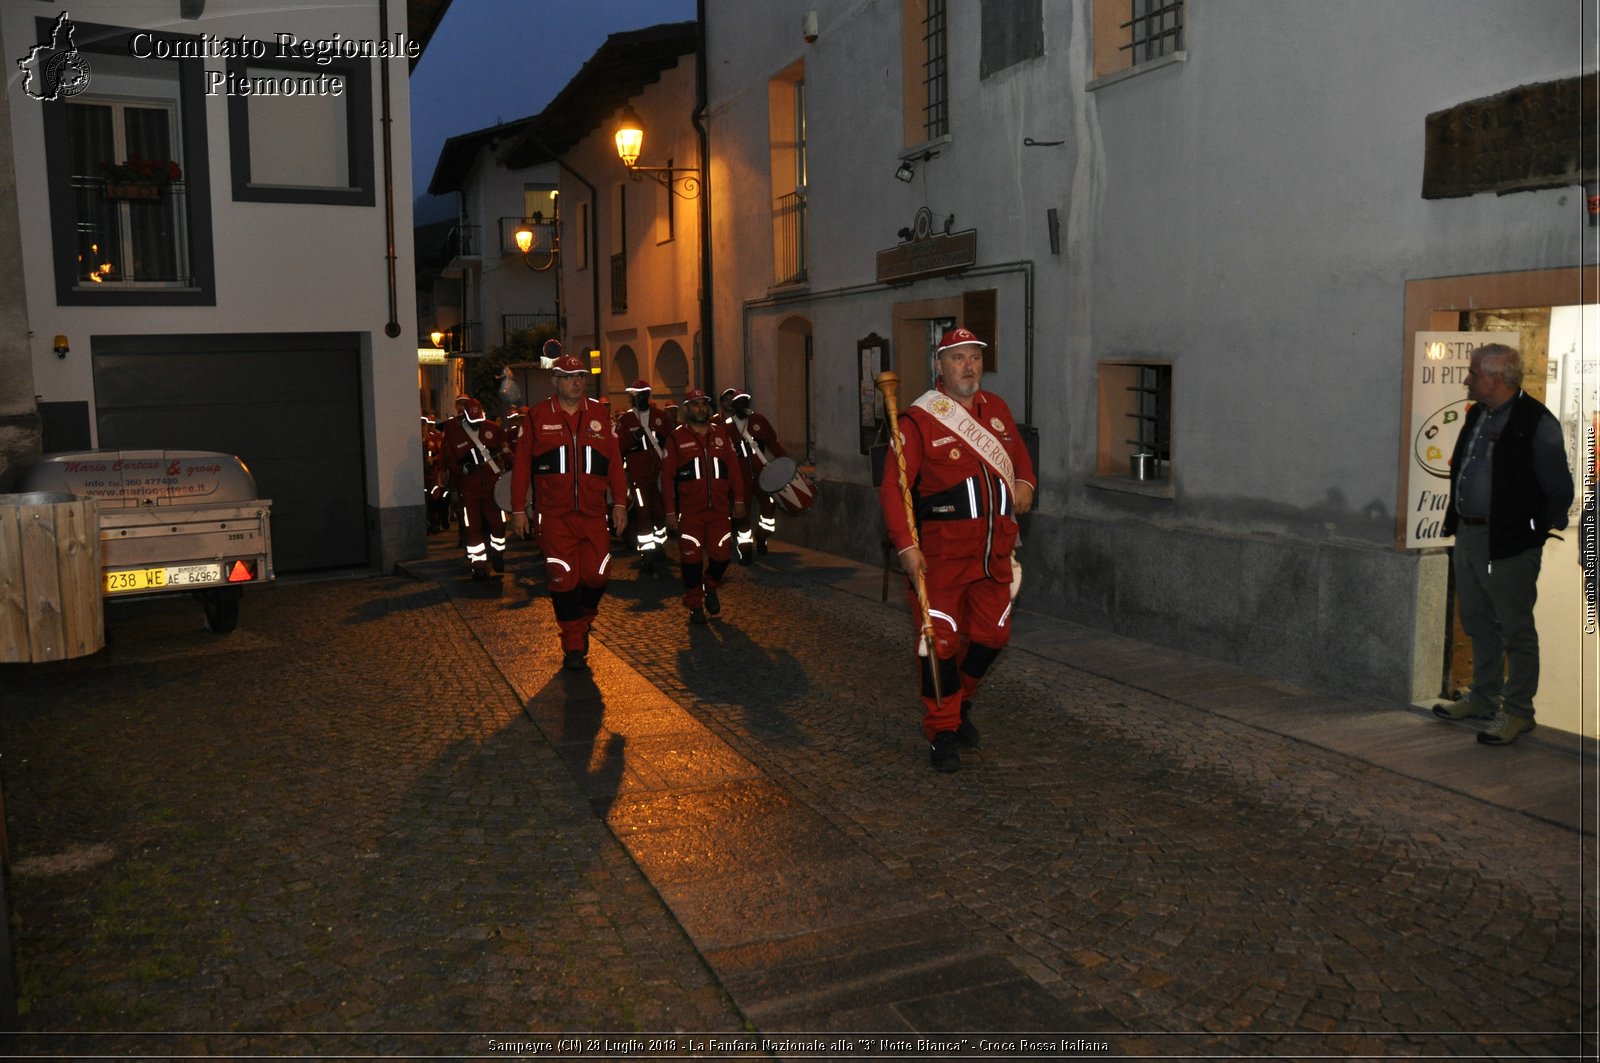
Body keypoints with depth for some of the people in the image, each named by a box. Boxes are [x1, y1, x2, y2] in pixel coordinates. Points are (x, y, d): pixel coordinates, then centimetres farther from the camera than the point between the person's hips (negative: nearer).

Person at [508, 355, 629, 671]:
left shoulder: (599, 415, 8)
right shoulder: (537, 416, 2)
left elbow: (614, 461, 8)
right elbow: (521, 464, 3)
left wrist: (619, 502, 4)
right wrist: (518, 509, 0)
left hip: (593, 514, 2)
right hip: (554, 516, -2)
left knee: (595, 576, 1)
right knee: (563, 579, -2)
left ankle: (582, 623, 31)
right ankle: (573, 648, 9)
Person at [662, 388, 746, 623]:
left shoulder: (720, 433, 10)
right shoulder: (677, 437, 1)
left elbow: (732, 469, 12)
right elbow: (667, 476, 0)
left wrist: (738, 500, 7)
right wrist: (670, 511, -5)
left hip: (719, 509, 3)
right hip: (689, 512, -3)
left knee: (722, 555, 1)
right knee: (692, 558, -1)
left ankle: (710, 588, 31)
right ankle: (695, 606, 14)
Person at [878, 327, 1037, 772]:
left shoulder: (997, 409, 11)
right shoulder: (919, 419, -9)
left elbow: (1019, 454, 26)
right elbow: (893, 487, -13)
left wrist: (1024, 484, 3)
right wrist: (906, 546, -22)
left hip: (994, 551, 6)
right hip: (941, 553, -6)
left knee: (992, 635, 12)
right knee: (942, 640, -2)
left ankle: (960, 702, 38)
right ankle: (942, 731, 14)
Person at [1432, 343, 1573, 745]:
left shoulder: (1537, 423, -14)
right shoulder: (1477, 414, 10)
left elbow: (1560, 489, -11)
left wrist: (1539, 532, -7)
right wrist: (1457, 524, 14)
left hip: (1509, 544, -8)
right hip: (1468, 535, 8)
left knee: (1516, 630, 2)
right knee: (1479, 624, 17)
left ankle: (1517, 711, 12)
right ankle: (1483, 698, 30)